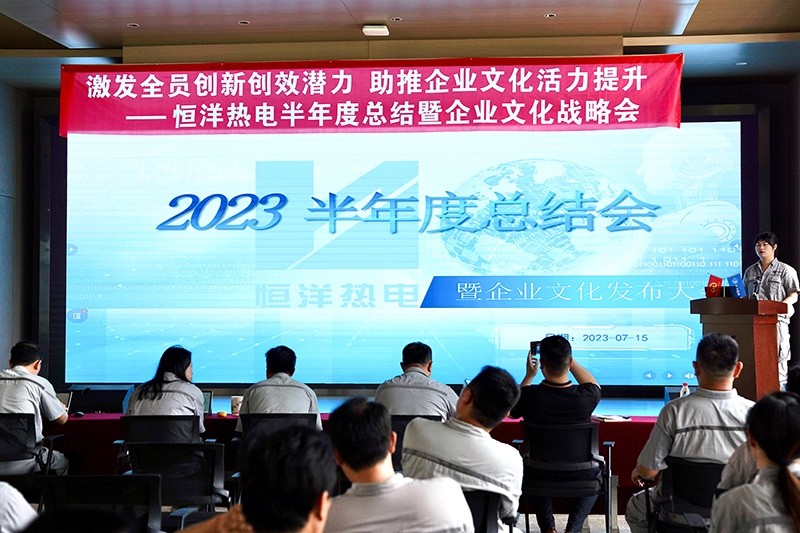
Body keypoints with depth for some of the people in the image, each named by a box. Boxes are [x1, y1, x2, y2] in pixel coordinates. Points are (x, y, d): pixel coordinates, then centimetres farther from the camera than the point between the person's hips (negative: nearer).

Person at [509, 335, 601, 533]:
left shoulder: (529, 395, -22)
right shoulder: (585, 397, -21)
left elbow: (512, 412, 5)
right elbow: (594, 385, 8)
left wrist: (529, 376, 11)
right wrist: (567, 359, 11)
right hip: (580, 476, 0)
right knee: (598, 471, 35)